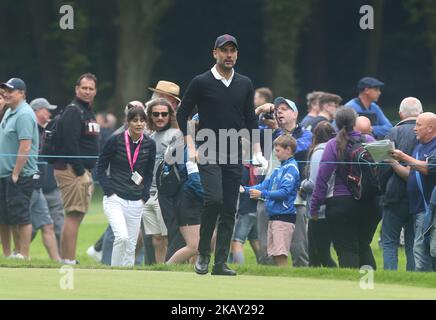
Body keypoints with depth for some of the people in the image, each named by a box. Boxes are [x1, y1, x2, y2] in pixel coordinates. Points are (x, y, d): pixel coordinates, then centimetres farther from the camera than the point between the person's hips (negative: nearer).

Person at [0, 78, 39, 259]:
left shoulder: (24, 115, -15)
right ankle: (17, 252, 21)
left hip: (20, 176, -10)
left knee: (21, 216, -7)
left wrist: (16, 173, -21)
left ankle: (24, 255, -5)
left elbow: (25, 147, -21)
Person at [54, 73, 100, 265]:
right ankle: (68, 260, -14)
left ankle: (67, 259, 12)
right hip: (72, 170, -10)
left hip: (83, 170, 10)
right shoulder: (73, 111, -11)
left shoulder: (88, 112, 21)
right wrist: (79, 171, -21)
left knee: (77, 215, 10)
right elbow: (70, 143, -20)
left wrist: (88, 173, 16)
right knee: (74, 214, -12)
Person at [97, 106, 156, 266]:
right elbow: (101, 167, 2)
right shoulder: (115, 141, -7)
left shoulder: (149, 145, 3)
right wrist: (109, 191, -8)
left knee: (131, 246, 4)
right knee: (122, 237, -22)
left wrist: (144, 196, 5)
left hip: (136, 202, 4)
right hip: (115, 198, -4)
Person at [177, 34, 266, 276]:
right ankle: (203, 253, -5)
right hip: (208, 153, -4)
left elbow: (250, 119, 16)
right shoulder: (201, 83, 0)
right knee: (214, 199, -21)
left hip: (235, 155, 4)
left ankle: (221, 263, 3)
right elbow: (182, 114, 4)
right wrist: (191, 147, -5)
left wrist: (257, 152, 8)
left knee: (230, 209, 0)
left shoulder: (245, 84, 12)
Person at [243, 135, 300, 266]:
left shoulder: (291, 168, -9)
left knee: (281, 255, -12)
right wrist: (246, 189, 9)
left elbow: (285, 192, -18)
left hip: (284, 215, -9)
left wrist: (262, 194, -21)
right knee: (274, 254, 10)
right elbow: (266, 184, 18)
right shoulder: (279, 169, 18)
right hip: (274, 216, 9)